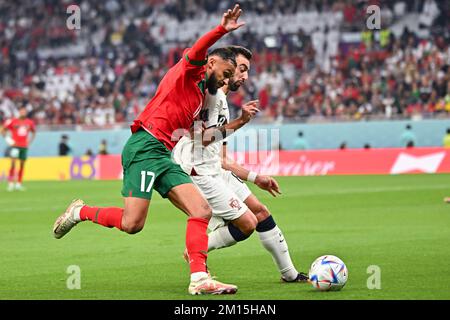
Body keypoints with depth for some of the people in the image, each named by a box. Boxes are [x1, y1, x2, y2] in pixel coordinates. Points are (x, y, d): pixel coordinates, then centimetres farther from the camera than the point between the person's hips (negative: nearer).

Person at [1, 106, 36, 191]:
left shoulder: (30, 123, 7)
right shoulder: (12, 121, -3)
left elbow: (33, 132, 25)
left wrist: (29, 141, 12)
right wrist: (8, 139, -4)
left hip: (24, 146, 4)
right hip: (15, 145, -4)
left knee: (22, 164, 5)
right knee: (13, 162, -16)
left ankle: (19, 184, 13)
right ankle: (11, 183, -12)